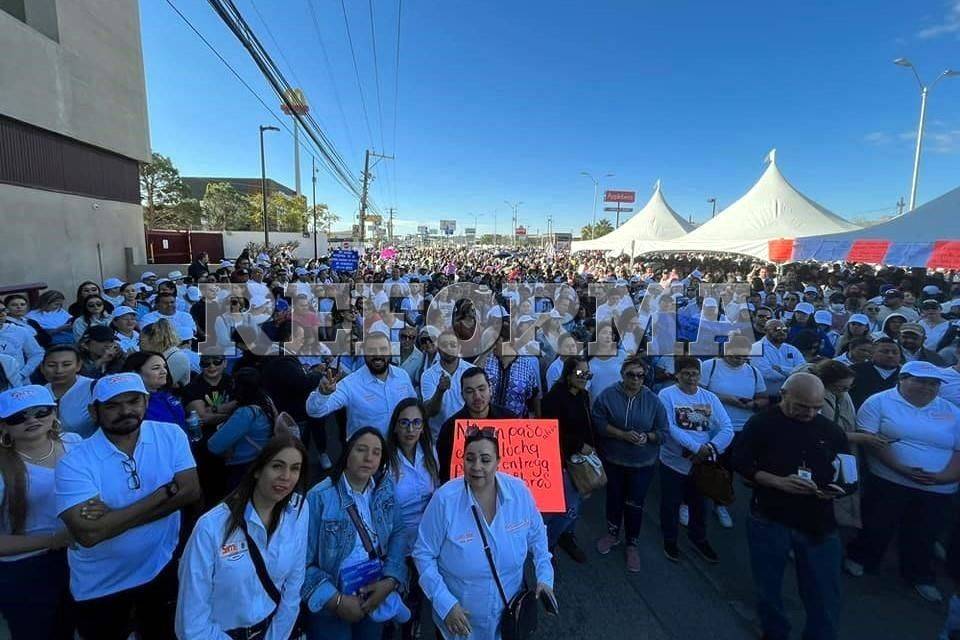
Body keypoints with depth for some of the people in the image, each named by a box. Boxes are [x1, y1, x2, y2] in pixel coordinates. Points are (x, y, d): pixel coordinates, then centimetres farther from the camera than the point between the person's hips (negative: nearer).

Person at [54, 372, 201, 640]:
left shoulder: (171, 436, -12)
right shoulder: (74, 461, -18)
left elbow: (190, 491, -19)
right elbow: (89, 532, -28)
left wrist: (114, 514, -23)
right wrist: (165, 492, -27)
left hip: (162, 568, 2)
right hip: (100, 585, -2)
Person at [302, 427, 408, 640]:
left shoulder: (385, 487, -6)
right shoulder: (319, 498, -20)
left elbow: (397, 534, -3)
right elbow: (302, 563, -16)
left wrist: (390, 581, -14)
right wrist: (337, 601, -19)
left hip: (375, 600, 4)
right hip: (330, 606, -4)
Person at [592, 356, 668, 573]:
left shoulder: (653, 400, -7)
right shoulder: (608, 395, -11)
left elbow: (662, 432, -2)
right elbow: (598, 422, -15)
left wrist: (647, 437, -21)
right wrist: (623, 435, -23)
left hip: (643, 463, 0)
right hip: (612, 460, 0)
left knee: (635, 504, 8)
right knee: (614, 498, 18)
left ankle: (632, 544, 29)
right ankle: (612, 534, 41)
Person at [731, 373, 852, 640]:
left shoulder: (830, 430, 4)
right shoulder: (761, 424, -7)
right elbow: (740, 464, -8)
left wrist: (838, 487, -8)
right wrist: (779, 482, -21)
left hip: (819, 523, 2)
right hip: (769, 521, -2)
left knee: (825, 595, 7)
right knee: (768, 588, 14)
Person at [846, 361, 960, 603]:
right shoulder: (879, 402, -7)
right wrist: (901, 469, -21)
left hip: (938, 491, 4)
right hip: (888, 482, -4)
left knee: (923, 536, 17)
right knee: (877, 527, 8)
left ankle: (920, 576, 37)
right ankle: (859, 558, 30)